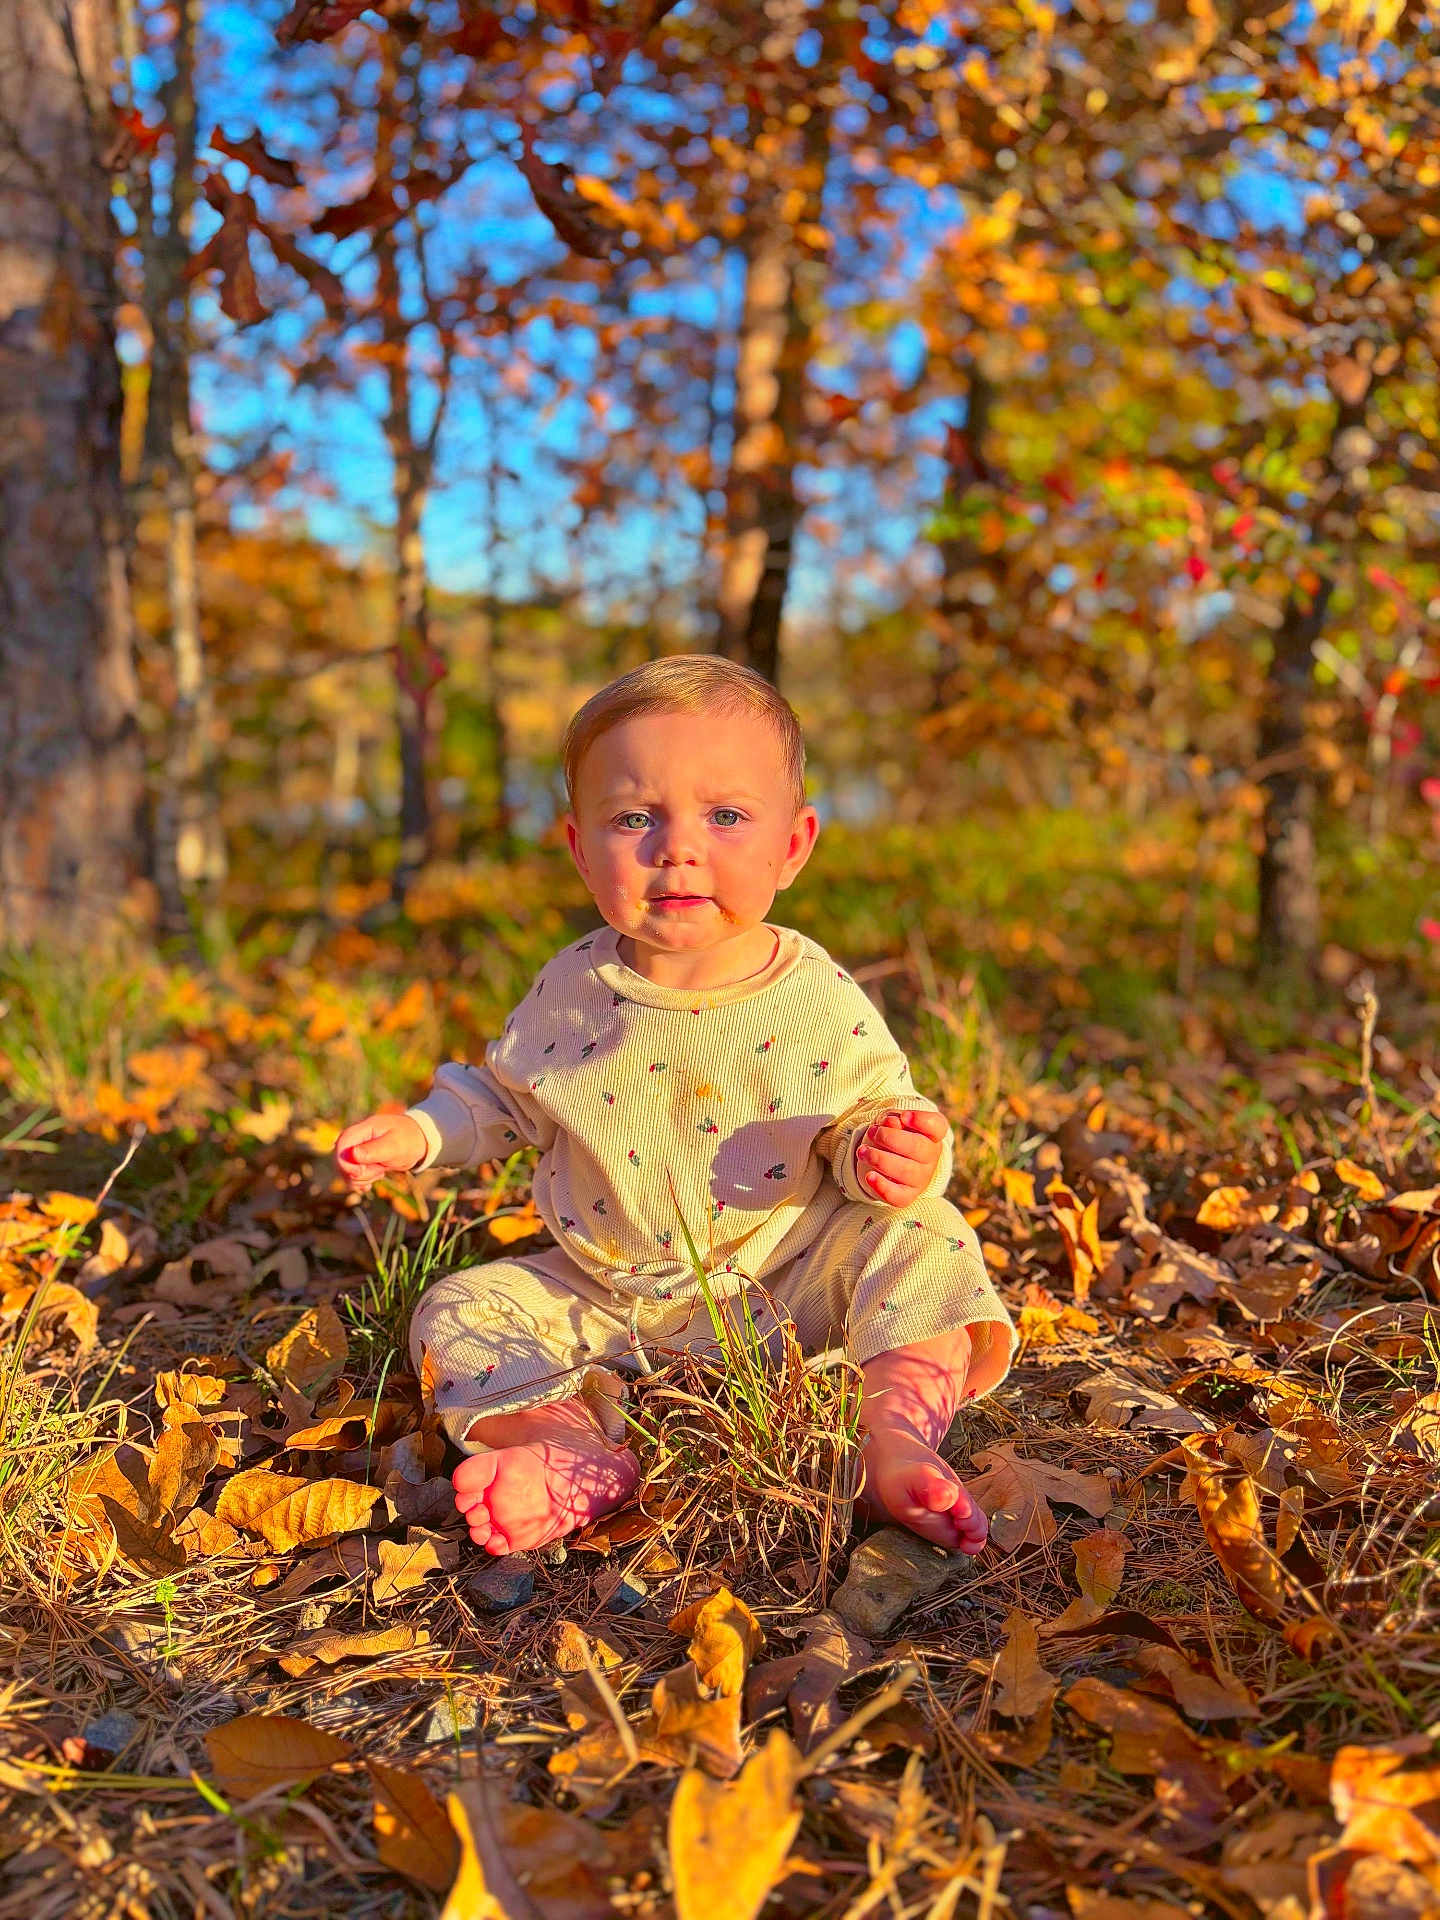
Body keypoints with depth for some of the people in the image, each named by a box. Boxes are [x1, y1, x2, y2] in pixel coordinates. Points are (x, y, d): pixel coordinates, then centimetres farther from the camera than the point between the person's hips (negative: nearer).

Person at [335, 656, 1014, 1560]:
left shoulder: (822, 1006, -14)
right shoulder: (570, 992, -6)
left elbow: (874, 1113, -6)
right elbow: (503, 1096, 11)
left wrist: (890, 1155, -30)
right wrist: (417, 1134, -2)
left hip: (783, 1293, -2)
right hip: (605, 1303, 3)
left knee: (919, 1234, -21)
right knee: (456, 1313, -13)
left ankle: (898, 1435, -27)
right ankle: (578, 1455, -32)